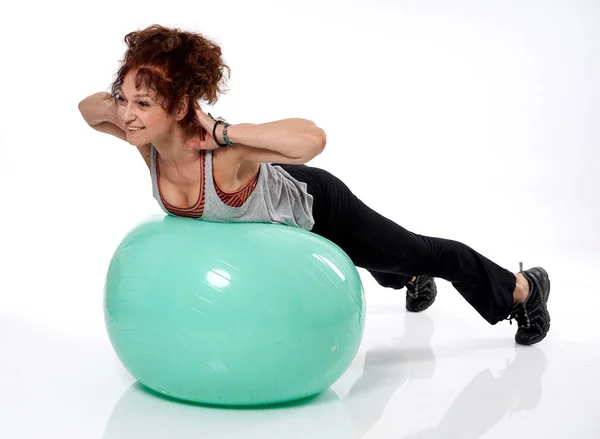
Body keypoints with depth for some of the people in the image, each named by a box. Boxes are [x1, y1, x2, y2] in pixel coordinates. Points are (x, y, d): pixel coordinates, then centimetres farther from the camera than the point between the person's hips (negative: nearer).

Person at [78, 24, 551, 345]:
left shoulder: (224, 152, -46)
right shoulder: (148, 139, -26)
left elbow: (312, 138, -60)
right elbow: (87, 107, -7)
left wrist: (221, 131, -57)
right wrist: (117, 102, -28)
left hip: (316, 210, -7)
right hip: (278, 208, 7)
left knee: (421, 254, 17)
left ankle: (523, 287, 45)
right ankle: (413, 280, 73)